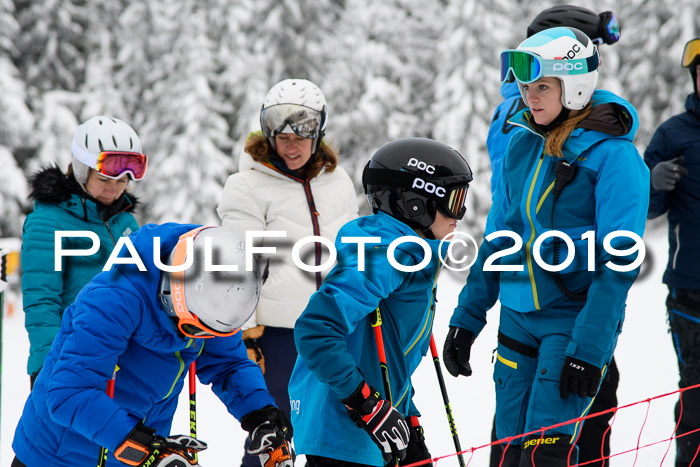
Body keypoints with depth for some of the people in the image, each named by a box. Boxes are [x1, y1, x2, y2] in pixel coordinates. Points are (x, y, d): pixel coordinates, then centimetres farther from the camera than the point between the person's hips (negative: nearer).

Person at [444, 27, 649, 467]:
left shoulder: (613, 156, -12)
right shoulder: (522, 146, 8)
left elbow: (620, 262, -15)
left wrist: (589, 348, -20)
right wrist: (466, 319, 13)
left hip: (577, 316, -6)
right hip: (518, 316, 6)